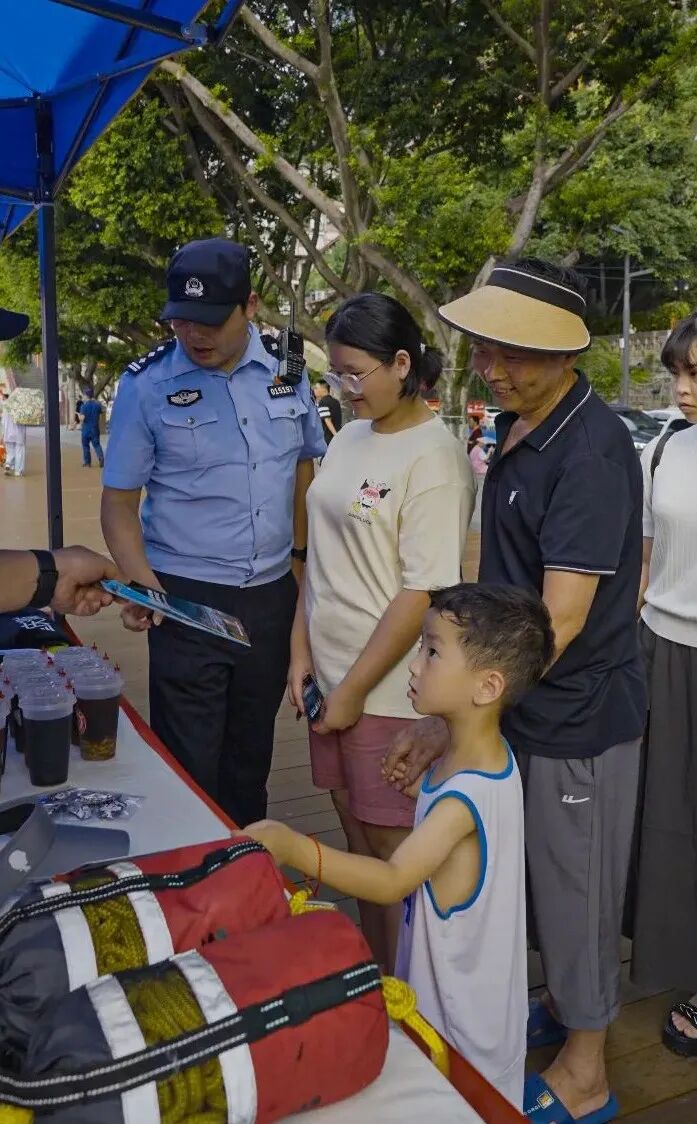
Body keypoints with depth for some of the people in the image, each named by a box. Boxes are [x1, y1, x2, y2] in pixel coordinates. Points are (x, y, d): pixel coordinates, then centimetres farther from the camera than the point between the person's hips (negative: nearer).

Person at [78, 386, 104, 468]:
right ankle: (101, 458, -13)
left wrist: (79, 414, 1)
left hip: (86, 429, -3)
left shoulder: (84, 406, -13)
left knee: (85, 445, 9)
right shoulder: (98, 404, 1)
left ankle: (87, 463, 13)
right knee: (96, 444, 9)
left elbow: (82, 417, -19)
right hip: (95, 429, 4)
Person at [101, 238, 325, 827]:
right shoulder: (146, 384, -6)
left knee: (251, 750, 19)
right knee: (190, 762, 3)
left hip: (272, 595, 3)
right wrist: (141, 580, -20)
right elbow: (119, 499, -4)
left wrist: (306, 558, 7)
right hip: (186, 600, -3)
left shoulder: (286, 368, 2)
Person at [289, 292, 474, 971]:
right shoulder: (349, 439, 8)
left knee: (393, 844, 7)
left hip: (390, 689, -7)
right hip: (333, 675, 7)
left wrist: (354, 690, -14)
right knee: (357, 829, 19)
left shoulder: (433, 457, -16)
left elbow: (422, 595, -18)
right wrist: (302, 651, 5)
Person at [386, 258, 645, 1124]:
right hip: (521, 702, 8)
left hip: (578, 716, -8)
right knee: (541, 879, 24)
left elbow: (560, 620, -27)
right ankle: (560, 1006, 48)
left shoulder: (592, 449, -24)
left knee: (575, 889, 10)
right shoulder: (514, 429, 3)